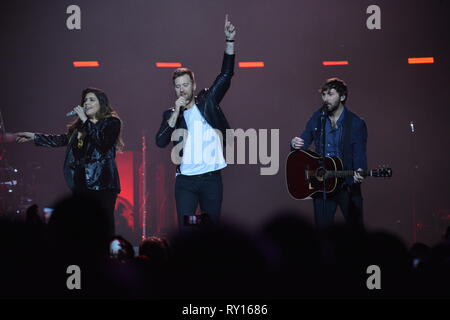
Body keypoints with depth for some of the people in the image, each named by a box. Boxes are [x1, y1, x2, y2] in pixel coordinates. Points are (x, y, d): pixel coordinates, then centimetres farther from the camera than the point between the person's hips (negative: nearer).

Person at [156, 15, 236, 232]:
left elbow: (225, 75, 3)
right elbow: (160, 142, -6)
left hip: (211, 179, 0)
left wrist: (230, 41, -6)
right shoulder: (171, 114, 7)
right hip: (186, 181, 0)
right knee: (186, 230, -5)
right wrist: (175, 114, -12)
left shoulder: (207, 102, 7)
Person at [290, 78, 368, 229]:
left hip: (347, 186, -3)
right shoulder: (317, 118, 4)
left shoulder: (357, 124, -8)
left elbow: (359, 155, -11)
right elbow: (303, 143, 12)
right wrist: (295, 144, -12)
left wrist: (359, 173, -32)